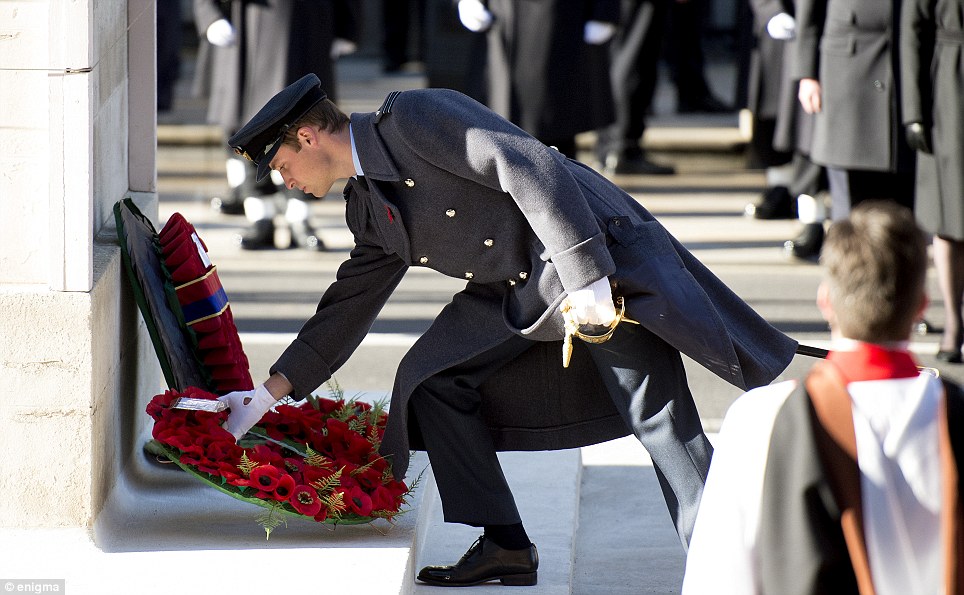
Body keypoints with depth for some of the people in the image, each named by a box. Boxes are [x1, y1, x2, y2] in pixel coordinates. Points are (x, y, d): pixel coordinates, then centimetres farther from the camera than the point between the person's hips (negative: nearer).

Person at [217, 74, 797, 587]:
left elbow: (530, 168, -23)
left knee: (661, 421, -14)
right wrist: (270, 394, 21)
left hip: (596, 262, -9)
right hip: (520, 293, 9)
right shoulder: (369, 205, 13)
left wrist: (586, 281, -27)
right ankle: (505, 547, 8)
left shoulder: (413, 116, -15)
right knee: (431, 377, 4)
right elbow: (350, 304, 23)